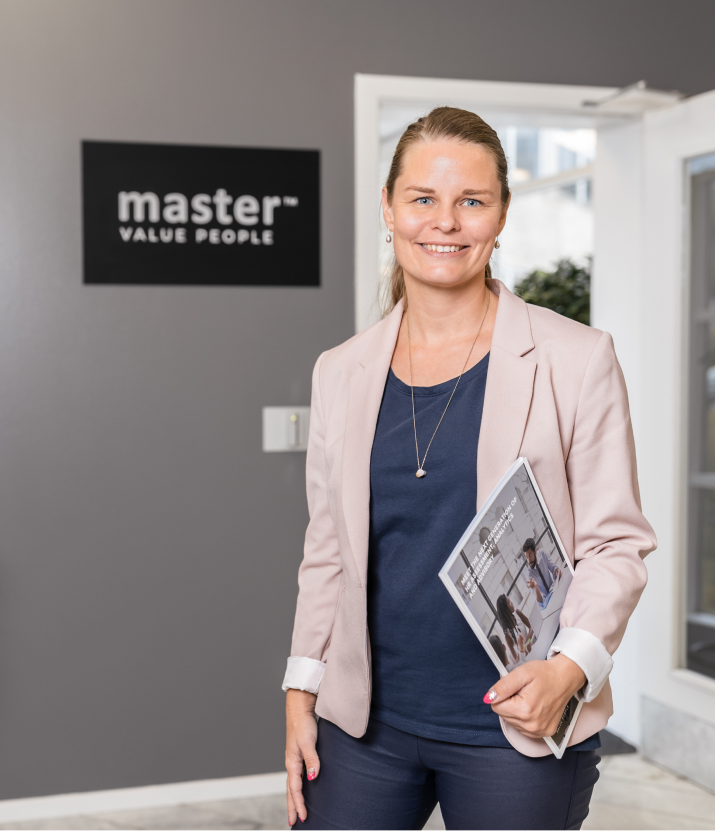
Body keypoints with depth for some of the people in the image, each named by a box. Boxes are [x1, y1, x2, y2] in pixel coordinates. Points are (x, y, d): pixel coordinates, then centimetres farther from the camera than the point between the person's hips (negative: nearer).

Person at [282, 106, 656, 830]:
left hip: (515, 732, -2)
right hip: (365, 722, 3)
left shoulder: (576, 359, -5)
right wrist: (301, 691, 6)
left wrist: (570, 667, -18)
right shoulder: (340, 372, 6)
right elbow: (326, 552, 10)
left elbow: (616, 543, -4)